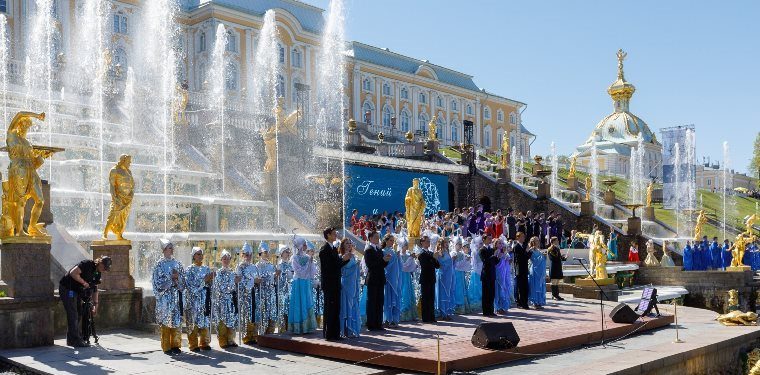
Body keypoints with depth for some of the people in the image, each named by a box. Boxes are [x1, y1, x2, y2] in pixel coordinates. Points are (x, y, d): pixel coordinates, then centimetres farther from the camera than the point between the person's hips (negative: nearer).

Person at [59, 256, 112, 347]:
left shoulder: (98, 274, 5)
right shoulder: (87, 264, -20)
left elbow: (94, 289, 10)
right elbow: (73, 273, -30)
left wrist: (95, 305, 7)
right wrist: (84, 282, -22)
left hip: (76, 290, 9)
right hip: (67, 288, -9)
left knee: (78, 315, 7)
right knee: (73, 315, -11)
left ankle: (71, 340, 15)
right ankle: (76, 341, -10)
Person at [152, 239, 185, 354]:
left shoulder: (177, 263, 11)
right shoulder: (159, 264, -2)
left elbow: (183, 279, 11)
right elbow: (158, 282, -6)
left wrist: (177, 277, -9)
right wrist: (171, 278, -13)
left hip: (176, 295, 4)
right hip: (165, 296, -4)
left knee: (177, 319, 4)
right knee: (165, 320, -2)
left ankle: (175, 344, 12)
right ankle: (166, 347, 4)